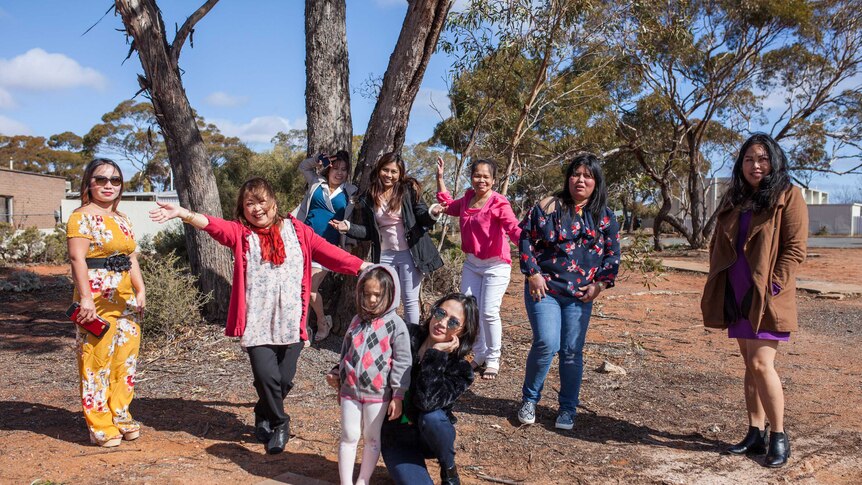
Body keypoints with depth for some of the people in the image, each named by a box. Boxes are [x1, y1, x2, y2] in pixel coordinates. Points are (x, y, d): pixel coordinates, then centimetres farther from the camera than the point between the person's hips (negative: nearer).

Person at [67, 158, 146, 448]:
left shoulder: (122, 220, 16)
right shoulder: (82, 218, -7)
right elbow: (78, 259, -16)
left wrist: (140, 290, 7)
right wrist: (86, 299, -23)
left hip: (124, 300, 8)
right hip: (97, 301, -8)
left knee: (125, 359, 12)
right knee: (97, 361, -2)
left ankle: (120, 416, 25)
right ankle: (100, 427, 8)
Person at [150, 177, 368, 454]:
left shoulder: (296, 230, 7)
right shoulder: (240, 233, 3)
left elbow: (328, 252, 3)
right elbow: (214, 225, -15)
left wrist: (364, 267, -5)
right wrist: (184, 214, -34)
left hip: (291, 322, 1)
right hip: (257, 322, -1)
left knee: (284, 380, 4)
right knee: (267, 376, -11)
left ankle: (264, 416, 37)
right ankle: (279, 424, 19)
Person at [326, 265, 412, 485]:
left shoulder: (396, 325, -9)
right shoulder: (358, 321, 7)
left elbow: (402, 363, -9)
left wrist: (398, 396, -10)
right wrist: (336, 374, 12)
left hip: (378, 393, -4)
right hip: (350, 390, 4)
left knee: (372, 439, 10)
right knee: (349, 437, 7)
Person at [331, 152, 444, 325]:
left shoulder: (409, 190, -5)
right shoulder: (369, 198, 2)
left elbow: (422, 218, -7)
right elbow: (368, 232, 7)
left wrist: (432, 213, -29)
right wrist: (348, 227, -7)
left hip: (409, 253, -3)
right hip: (384, 256, 3)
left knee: (410, 300, 5)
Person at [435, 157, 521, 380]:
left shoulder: (499, 203, -17)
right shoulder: (467, 199, 5)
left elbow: (513, 229, -29)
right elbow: (448, 206, 26)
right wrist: (440, 177, 23)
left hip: (495, 265, -7)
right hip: (472, 263, 7)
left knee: (489, 312, -8)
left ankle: (493, 359, 12)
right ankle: (479, 355, 24)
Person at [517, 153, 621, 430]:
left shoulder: (605, 217, 8)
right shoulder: (548, 207, 0)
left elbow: (613, 253, 11)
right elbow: (526, 238, 1)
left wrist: (600, 284, -1)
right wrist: (533, 274, -6)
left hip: (580, 296, 3)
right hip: (544, 290, -3)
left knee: (573, 352, 5)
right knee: (546, 343, -15)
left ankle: (568, 409, 20)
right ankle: (529, 400, 7)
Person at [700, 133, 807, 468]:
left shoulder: (787, 196, -5)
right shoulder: (733, 199, 13)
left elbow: (795, 248, -10)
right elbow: (718, 245, 16)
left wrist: (773, 286, -16)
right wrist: (718, 286, 6)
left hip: (767, 298, -6)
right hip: (737, 297, 6)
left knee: (761, 364, -11)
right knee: (750, 366, 11)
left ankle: (779, 437, 5)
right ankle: (756, 434, 19)